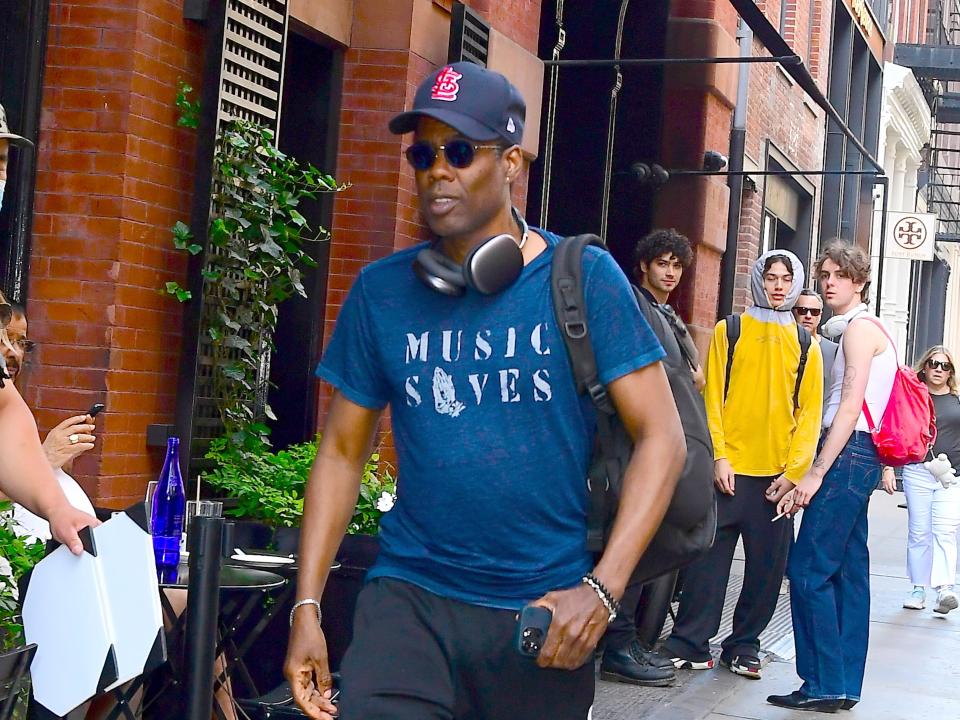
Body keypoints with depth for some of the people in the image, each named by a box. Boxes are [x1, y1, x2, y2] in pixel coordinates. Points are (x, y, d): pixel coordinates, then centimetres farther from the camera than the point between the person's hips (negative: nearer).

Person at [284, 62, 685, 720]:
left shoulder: (584, 279, -5)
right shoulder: (382, 291, 3)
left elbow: (661, 437, -7)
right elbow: (343, 451, 8)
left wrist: (602, 589, -17)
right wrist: (307, 605, -1)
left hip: (546, 608, -1)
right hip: (411, 593, 1)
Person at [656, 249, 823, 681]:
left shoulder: (805, 346, 10)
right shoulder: (729, 331, 6)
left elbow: (810, 414, 6)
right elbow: (712, 398, 1)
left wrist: (794, 471, -4)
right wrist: (719, 456, -8)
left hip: (777, 476, 2)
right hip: (729, 469, -2)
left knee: (767, 565, 4)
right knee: (708, 558, -2)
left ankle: (743, 646, 16)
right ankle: (690, 643, 6)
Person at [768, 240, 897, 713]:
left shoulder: (859, 328, -9)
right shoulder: (863, 330, 21)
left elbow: (849, 406, -17)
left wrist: (815, 474, -20)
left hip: (847, 454, -10)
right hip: (860, 458, 10)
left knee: (808, 570, -11)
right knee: (849, 572, 9)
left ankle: (824, 684, -10)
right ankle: (845, 685, 12)